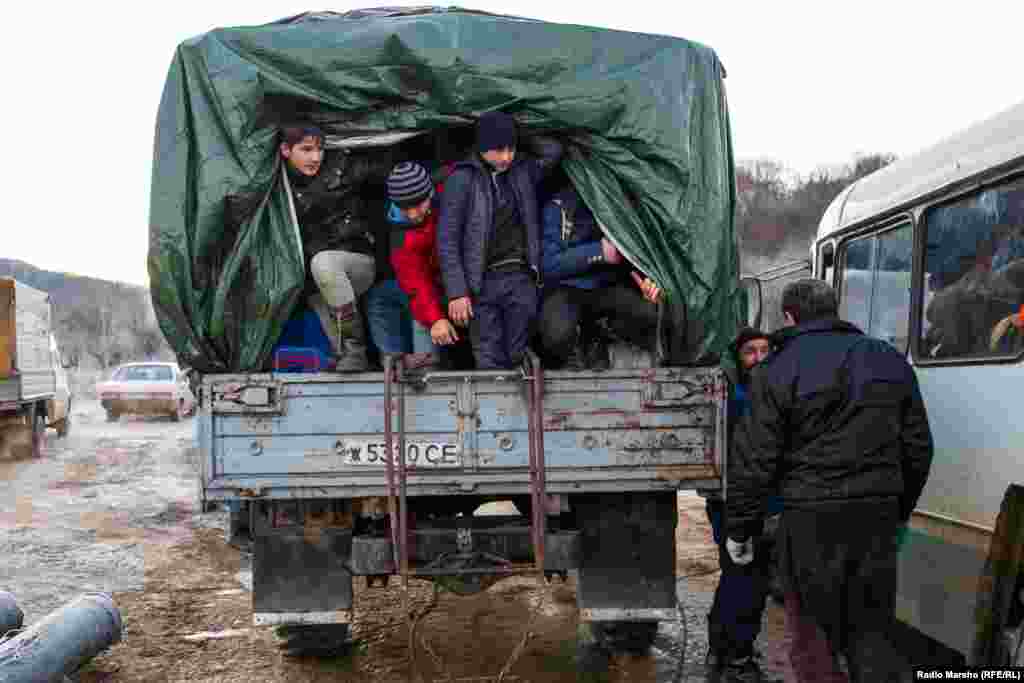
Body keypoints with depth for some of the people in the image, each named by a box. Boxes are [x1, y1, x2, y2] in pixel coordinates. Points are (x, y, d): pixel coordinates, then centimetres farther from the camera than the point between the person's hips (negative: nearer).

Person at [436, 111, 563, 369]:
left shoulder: (522, 171, 10)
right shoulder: (462, 179, -3)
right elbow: (447, 239, -6)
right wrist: (456, 292, -11)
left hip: (521, 279, 3)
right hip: (482, 283, -3)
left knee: (517, 359, 6)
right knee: (490, 363, -5)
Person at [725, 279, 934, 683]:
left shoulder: (779, 370, -5)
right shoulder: (890, 362, 12)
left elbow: (753, 460, -8)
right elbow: (918, 448, 17)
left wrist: (738, 527, 1)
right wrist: (901, 509, 28)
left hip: (812, 518, -5)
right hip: (878, 516, 5)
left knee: (813, 636, 6)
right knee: (871, 633, 15)